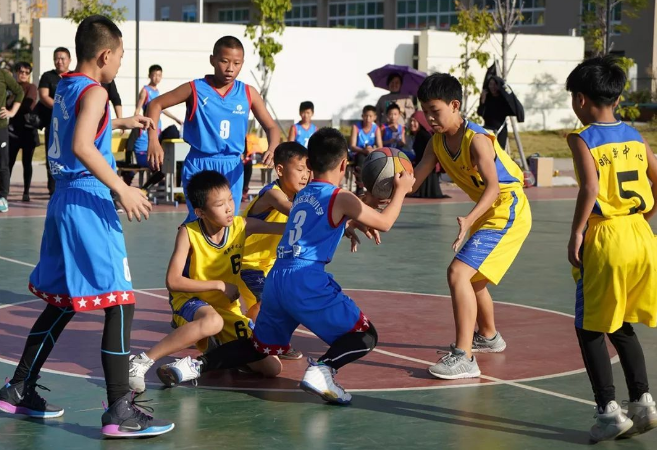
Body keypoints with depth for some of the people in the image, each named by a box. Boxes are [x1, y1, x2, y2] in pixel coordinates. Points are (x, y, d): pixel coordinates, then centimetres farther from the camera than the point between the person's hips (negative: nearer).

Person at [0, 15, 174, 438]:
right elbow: (81, 146, -28)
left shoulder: (66, 87, 14)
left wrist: (121, 122, 38)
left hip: (64, 199, 10)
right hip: (88, 201, -10)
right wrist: (122, 189, -26)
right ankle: (120, 412, -10)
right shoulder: (94, 91, -12)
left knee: (62, 302, 20)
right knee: (120, 303, -8)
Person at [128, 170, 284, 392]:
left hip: (228, 310, 5)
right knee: (212, 321, -43)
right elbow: (173, 281, -22)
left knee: (271, 367, -8)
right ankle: (140, 362, -33)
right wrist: (220, 285, -21)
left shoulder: (243, 226, -10)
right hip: (191, 303, -4)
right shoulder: (188, 233, -18)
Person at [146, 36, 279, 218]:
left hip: (232, 168, 3)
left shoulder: (248, 93, 3)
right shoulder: (196, 89, -5)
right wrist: (153, 141, -12)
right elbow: (156, 104, 2)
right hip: (199, 166, -3)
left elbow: (271, 127, 8)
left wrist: (272, 148, -15)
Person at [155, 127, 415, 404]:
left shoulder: (302, 195, 20)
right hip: (307, 281, -7)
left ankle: (196, 364, 7)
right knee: (365, 336, 3)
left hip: (277, 278, 7)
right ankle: (322, 369, -23)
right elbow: (384, 223, 11)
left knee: (263, 347, 24)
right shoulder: (342, 198, 0)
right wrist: (401, 190, 24)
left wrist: (352, 227, 39)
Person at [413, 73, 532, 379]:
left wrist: (469, 219, -46)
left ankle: (464, 358, -22)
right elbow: (414, 180, 1)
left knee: (458, 273, -21)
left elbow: (493, 186, -32)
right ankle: (488, 337, 50)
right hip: (488, 213, 10)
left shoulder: (476, 140, -23)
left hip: (508, 212, -10)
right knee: (472, 277, 25)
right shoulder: (437, 142, 2)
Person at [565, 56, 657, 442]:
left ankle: (609, 410, 3)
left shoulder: (582, 139, -8)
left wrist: (575, 234, -15)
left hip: (604, 238, -6)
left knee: (590, 329, 7)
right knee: (622, 326, 20)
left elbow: (590, 187, -22)